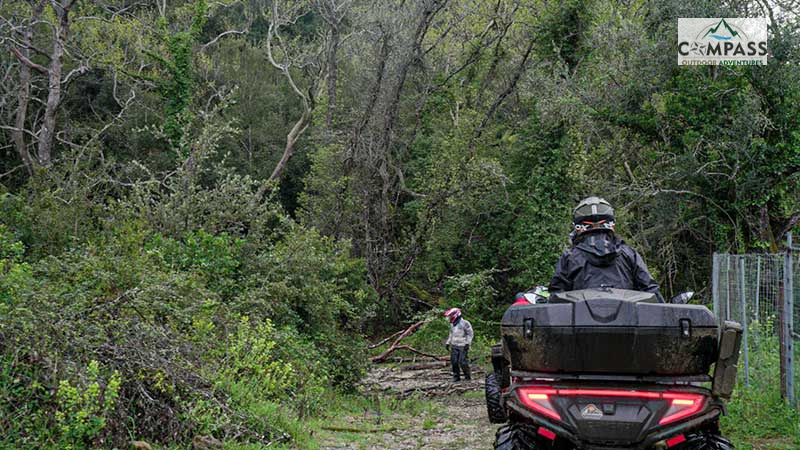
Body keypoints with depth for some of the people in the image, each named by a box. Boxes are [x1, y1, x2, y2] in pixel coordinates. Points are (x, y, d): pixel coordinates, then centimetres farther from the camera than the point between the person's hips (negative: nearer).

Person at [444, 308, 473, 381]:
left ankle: (468, 376, 4)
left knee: (462, 362, -11)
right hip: (454, 346, 7)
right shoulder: (452, 325, 15)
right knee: (454, 362, 0)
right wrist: (448, 343, 20)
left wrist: (467, 343, -14)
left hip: (463, 346, -7)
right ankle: (456, 377, 9)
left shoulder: (465, 323, -8)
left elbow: (470, 334, -7)